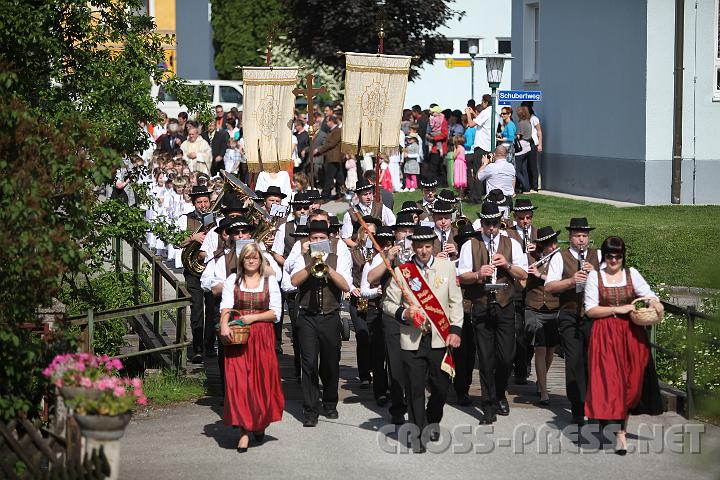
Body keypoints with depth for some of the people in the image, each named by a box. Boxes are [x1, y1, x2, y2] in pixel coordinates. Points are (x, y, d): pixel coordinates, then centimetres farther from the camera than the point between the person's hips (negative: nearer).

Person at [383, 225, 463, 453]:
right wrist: (403, 313, -14)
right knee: (415, 389, -2)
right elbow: (389, 304, 6)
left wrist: (455, 329, -2)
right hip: (412, 340, -1)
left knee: (441, 386, 7)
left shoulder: (447, 267, 6)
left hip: (440, 338, 1)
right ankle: (417, 433, 7)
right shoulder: (401, 271, 2)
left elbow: (455, 301, 8)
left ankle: (433, 421, 34)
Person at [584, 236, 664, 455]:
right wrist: (618, 309, -12)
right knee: (610, 381, -10)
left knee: (631, 381, 3)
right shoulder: (595, 276, 3)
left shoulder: (631, 274, 8)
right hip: (606, 335, -2)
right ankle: (620, 433, -8)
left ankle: (621, 428, 17)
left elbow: (649, 294, 3)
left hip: (632, 334, 2)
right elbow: (590, 310, -2)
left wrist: (655, 302, -20)